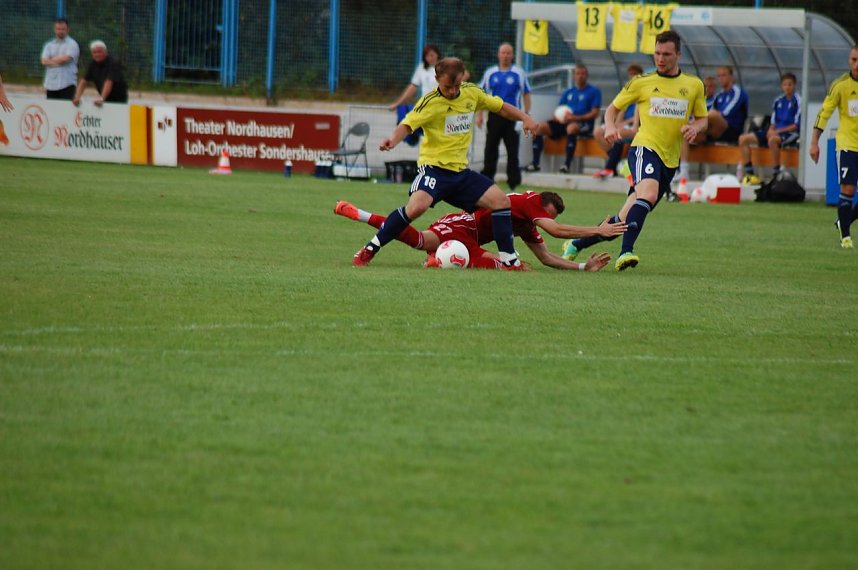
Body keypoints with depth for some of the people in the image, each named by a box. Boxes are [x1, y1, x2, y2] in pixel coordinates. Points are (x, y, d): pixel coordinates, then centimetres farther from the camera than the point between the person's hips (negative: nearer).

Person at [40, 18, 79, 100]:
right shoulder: (49, 45, 16)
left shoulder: (72, 44, 3)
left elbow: (65, 58, -12)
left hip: (66, 84, -5)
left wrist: (51, 60, 2)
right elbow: (44, 61, 2)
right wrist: (58, 61, -8)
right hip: (51, 85, 5)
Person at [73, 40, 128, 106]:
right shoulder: (93, 64, 1)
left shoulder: (113, 63, -20)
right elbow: (83, 81, -1)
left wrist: (102, 98, -43)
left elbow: (109, 82, -32)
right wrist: (77, 97, -15)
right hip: (106, 100, 6)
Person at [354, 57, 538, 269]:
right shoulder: (430, 102, -13)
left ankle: (509, 260, 9)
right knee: (417, 206, -30)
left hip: (460, 170, 6)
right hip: (434, 166, -6)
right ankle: (369, 250, -20)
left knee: (501, 201, -2)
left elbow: (500, 107, 19)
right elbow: (408, 124, -25)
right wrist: (393, 140, -46)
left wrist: (525, 118, 5)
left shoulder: (472, 92, 5)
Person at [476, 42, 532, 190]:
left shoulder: (519, 73, 2)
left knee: (512, 150, -1)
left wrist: (526, 114, -3)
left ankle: (513, 181, 3)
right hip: (494, 116, 2)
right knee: (490, 149, 5)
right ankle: (487, 178, 15)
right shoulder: (490, 73, 7)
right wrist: (479, 114, 4)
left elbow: (526, 94, 4)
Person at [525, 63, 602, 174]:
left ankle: (567, 164, -42)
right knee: (540, 127, -15)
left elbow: (595, 113, -5)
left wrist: (576, 117, -17)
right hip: (564, 123, 6)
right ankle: (535, 163, -20)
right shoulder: (568, 92, 21)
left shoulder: (594, 91, 5)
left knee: (571, 127, -42)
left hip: (584, 123, -6)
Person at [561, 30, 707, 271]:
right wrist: (610, 126, -8)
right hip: (645, 148, -4)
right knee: (648, 194, -36)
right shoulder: (641, 82, 6)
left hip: (670, 160, 4)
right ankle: (626, 252, -43)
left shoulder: (694, 85, 11)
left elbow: (703, 119, 18)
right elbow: (613, 108, 14)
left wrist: (695, 127, -6)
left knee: (626, 219, 6)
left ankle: (576, 244, 21)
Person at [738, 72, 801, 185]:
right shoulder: (778, 101, 15)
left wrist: (777, 131, -15)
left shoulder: (797, 101, -5)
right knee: (743, 139, -3)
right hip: (775, 132, 7)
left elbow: (796, 125, -10)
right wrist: (771, 130, -5)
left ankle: (776, 175, -33)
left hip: (790, 133, -7)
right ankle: (750, 174, -5)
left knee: (772, 140, -42)